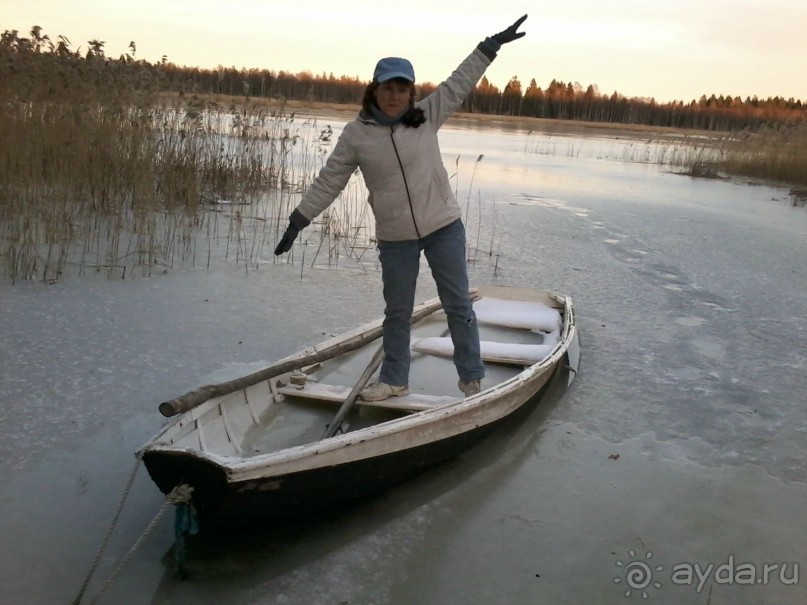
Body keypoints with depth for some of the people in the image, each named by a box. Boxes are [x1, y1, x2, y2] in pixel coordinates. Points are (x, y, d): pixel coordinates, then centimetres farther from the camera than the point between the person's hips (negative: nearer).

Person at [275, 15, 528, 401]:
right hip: (395, 238, 0)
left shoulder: (426, 116, -2)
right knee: (397, 313, 12)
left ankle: (472, 378, 20)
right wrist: (299, 220, -2)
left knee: (458, 305, 7)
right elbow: (329, 181, -1)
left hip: (444, 227, 1)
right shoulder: (356, 134, -5)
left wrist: (491, 45, 5)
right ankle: (394, 381, 27)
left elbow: (459, 84, 5)